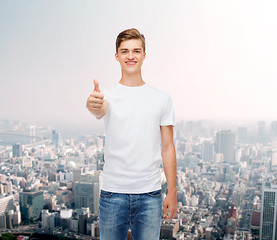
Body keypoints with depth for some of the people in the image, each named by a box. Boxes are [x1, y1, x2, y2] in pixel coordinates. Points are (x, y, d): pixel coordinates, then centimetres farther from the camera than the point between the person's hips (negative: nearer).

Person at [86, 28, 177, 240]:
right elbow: (101, 109, -25)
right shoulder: (108, 96, 1)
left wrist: (172, 192, 1)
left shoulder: (162, 99, 4)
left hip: (150, 194, 1)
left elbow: (167, 148, 4)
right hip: (112, 193, 0)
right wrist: (93, 105, -49)